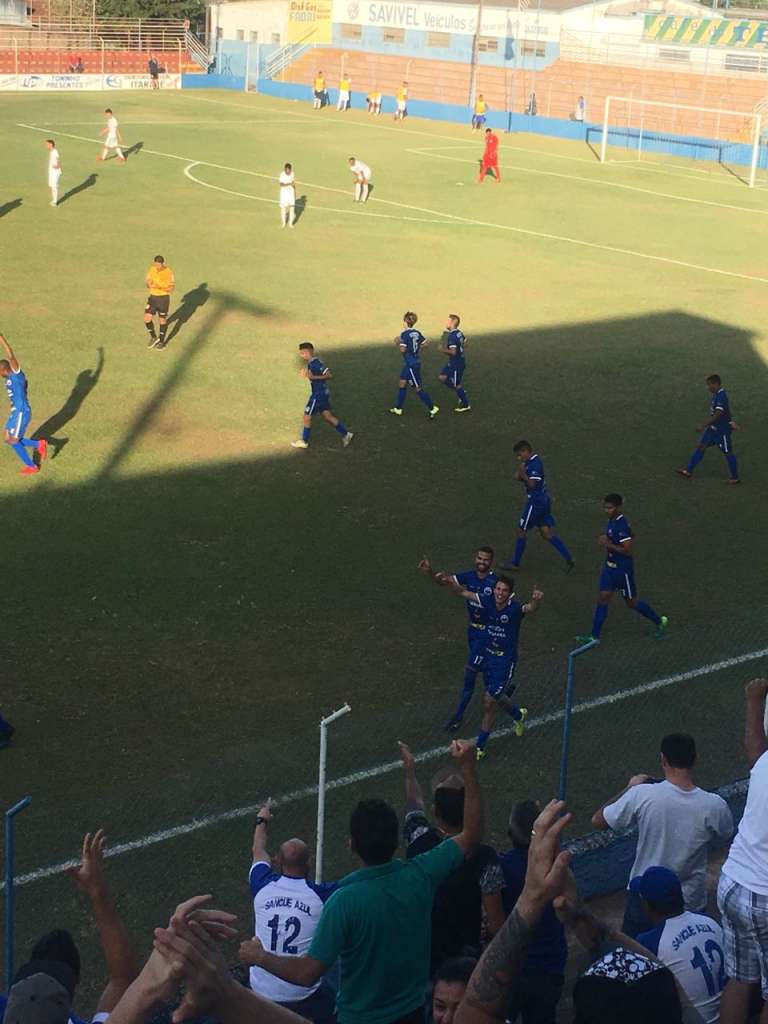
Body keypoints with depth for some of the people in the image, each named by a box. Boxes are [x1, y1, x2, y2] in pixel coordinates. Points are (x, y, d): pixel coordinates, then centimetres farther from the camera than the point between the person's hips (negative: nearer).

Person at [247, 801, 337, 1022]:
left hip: (261, 990, 2)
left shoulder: (264, 887, -4)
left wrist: (262, 821, 36)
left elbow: (258, 852, 18)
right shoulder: (320, 895, -12)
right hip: (305, 997, -2)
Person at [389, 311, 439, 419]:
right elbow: (426, 344, 8)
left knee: (418, 388, -2)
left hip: (411, 364, -9)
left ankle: (432, 408, -1)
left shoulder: (404, 334, -19)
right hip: (416, 362, 9)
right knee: (402, 384, 16)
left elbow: (402, 350, -25)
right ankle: (398, 408, 22)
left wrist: (398, 343, -7)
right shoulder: (417, 333, 4)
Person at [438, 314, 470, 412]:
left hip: (456, 364, -9)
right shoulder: (459, 333, 4)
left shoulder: (452, 336, -24)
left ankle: (466, 405, 17)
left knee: (456, 384, 5)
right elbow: (465, 344, 18)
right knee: (443, 377, 16)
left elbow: (453, 352, -30)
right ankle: (461, 393, 21)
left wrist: (443, 350, -16)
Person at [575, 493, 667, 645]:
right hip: (610, 567, 9)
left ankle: (659, 622, 29)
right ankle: (595, 636, 9)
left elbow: (629, 550, -27)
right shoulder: (612, 521, 3)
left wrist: (609, 544, -26)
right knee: (602, 598, 5)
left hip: (623, 570, -9)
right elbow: (631, 534, 20)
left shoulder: (621, 526, -26)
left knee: (631, 603, 8)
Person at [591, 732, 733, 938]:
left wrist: (629, 788, 7)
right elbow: (724, 836, 8)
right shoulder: (715, 806, -16)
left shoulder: (642, 795, -19)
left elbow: (598, 820, -5)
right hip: (690, 905, 0)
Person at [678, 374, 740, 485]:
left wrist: (703, 426, -30)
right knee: (701, 447, 8)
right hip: (713, 428, 9)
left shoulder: (721, 396, -26)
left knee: (728, 452, 4)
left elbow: (717, 415, -31)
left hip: (722, 430, -9)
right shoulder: (717, 394, 4)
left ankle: (735, 478, 19)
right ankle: (689, 471, 13)